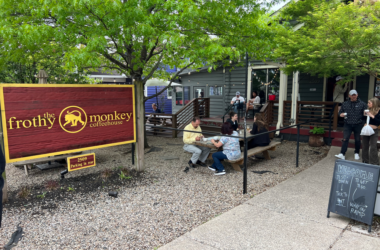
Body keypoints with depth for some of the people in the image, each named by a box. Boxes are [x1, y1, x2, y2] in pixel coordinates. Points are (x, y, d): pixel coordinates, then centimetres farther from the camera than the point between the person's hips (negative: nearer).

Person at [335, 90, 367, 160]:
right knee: (345, 139, -7)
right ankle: (342, 154, -10)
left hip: (358, 125, -1)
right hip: (347, 125, 1)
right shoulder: (345, 104, 9)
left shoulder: (362, 104, 3)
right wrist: (341, 114, -5)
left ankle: (357, 153, 28)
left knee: (357, 140, 10)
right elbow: (340, 111, 17)